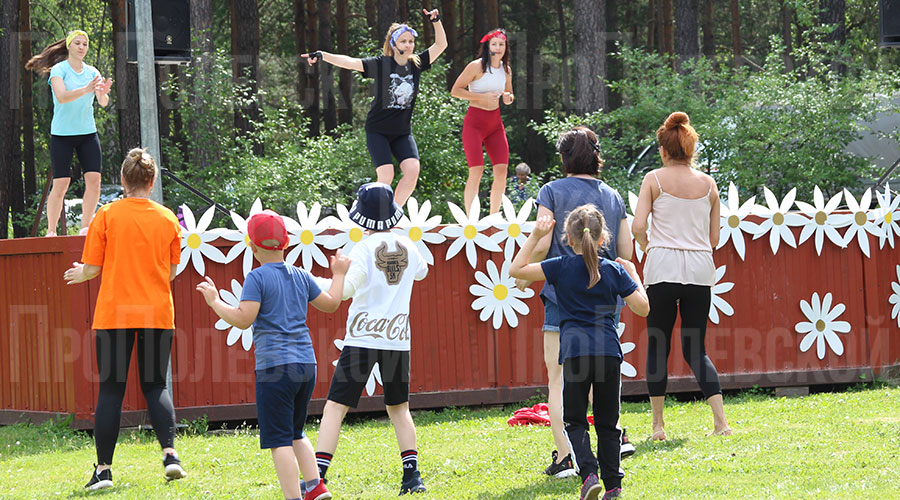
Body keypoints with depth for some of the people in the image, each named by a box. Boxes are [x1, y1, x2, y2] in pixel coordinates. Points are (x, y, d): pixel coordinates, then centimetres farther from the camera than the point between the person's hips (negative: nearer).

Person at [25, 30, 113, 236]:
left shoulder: (92, 72, 8)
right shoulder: (58, 70, -5)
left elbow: (103, 103, -1)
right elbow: (62, 96, -22)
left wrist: (103, 93, -25)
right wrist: (85, 90, -37)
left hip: (88, 133, 4)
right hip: (62, 134, -4)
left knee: (94, 179, -7)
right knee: (61, 183, -8)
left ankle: (86, 227, 1)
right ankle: (51, 231, 0)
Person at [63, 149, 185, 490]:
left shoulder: (107, 215, -5)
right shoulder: (167, 219, 3)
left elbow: (93, 268, -4)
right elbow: (171, 272, 10)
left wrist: (79, 274, 18)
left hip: (114, 314, -2)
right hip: (157, 314, 2)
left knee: (110, 390, 2)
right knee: (156, 385, 11)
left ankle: (103, 469, 0)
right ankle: (170, 453, -8)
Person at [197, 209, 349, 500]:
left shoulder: (257, 278, -6)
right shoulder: (301, 276, 12)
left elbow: (243, 319, -15)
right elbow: (331, 304, 24)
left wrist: (214, 301, -3)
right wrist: (339, 275, 39)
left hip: (274, 366, -7)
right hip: (306, 364, 7)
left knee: (279, 439, -5)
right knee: (295, 433, 22)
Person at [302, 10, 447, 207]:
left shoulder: (416, 64, 1)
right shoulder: (381, 64, -11)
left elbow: (440, 45, 6)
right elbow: (350, 62, -19)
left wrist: (436, 21, -9)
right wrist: (323, 56, -32)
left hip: (402, 132, 4)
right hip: (378, 130, -4)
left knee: (412, 170, -16)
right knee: (386, 176, -17)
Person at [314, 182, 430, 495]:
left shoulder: (365, 249, -9)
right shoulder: (407, 247, 6)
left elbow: (345, 290, -16)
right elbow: (421, 271, 28)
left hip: (362, 338, -4)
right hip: (398, 340, 4)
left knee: (335, 407, -4)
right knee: (399, 408, 18)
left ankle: (317, 477, -13)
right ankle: (412, 475, 10)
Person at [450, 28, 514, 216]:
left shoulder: (506, 70, 9)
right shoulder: (477, 66, -10)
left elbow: (509, 93, 25)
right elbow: (455, 91, -11)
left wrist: (509, 98, 0)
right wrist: (482, 96, -19)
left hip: (495, 122, 6)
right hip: (474, 122, -6)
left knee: (502, 170, -3)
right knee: (476, 171, -14)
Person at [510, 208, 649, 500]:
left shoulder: (561, 267, 2)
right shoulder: (615, 271, 6)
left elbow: (516, 270, 4)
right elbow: (642, 308, 7)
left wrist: (535, 237, 8)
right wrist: (633, 275, 21)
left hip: (575, 352, -2)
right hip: (608, 352, 2)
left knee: (574, 421, 6)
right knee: (607, 422, 13)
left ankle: (589, 473, -16)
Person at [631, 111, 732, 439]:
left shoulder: (655, 179, 0)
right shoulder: (708, 184, 9)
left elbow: (638, 227, -8)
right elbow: (714, 238, 11)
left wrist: (649, 250, 10)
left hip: (663, 268, -3)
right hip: (700, 270, 3)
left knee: (658, 347, 7)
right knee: (695, 349, 9)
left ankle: (658, 425, 5)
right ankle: (720, 421, -5)